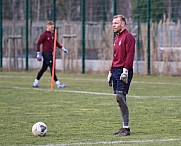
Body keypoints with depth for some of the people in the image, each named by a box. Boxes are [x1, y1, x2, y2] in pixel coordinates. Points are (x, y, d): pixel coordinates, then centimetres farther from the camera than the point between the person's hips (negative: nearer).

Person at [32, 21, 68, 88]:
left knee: (44, 68, 12)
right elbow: (38, 44, -12)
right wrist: (38, 53, -18)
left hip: (50, 53, 9)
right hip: (46, 53, -9)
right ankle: (57, 83, -11)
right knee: (52, 67, -10)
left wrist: (63, 48, 18)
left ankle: (35, 82, 20)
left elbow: (56, 43, 24)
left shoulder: (52, 34, 13)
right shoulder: (44, 35, -11)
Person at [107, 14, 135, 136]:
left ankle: (126, 128, -11)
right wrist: (111, 72, 22)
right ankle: (125, 127, 11)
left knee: (120, 97, -15)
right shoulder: (116, 38, 20)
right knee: (120, 98, 8)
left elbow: (130, 55, -16)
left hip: (124, 71, -9)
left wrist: (125, 71, -23)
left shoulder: (128, 37, -8)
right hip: (116, 70, 9)